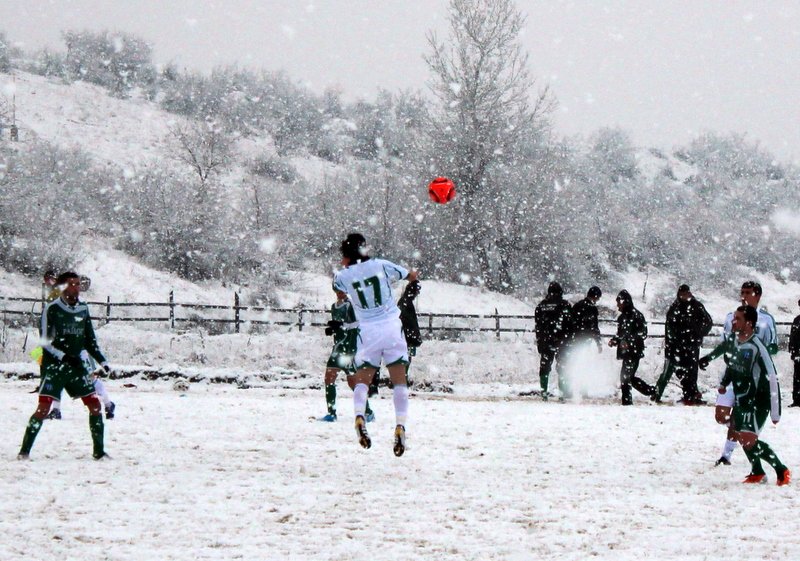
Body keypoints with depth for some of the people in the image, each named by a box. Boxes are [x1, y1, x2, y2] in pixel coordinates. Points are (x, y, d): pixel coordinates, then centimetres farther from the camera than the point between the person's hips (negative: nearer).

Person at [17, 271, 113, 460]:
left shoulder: (83, 309, 10)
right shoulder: (52, 309, -7)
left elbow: (90, 340, 17)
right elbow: (46, 341, -10)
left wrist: (103, 362, 9)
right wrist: (64, 356, -20)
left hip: (77, 366, 5)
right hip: (54, 366, -5)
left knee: (95, 405, 0)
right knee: (44, 407, -13)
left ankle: (98, 451, 10)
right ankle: (24, 451, -6)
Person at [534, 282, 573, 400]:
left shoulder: (541, 305, 7)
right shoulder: (564, 305, -5)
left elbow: (537, 325, 10)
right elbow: (570, 324, -7)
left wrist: (539, 341, 15)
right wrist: (569, 339, 0)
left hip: (544, 341, 3)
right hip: (561, 341, -3)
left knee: (544, 366, 7)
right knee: (562, 366, 3)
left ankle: (544, 390, 3)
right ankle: (564, 391, 1)